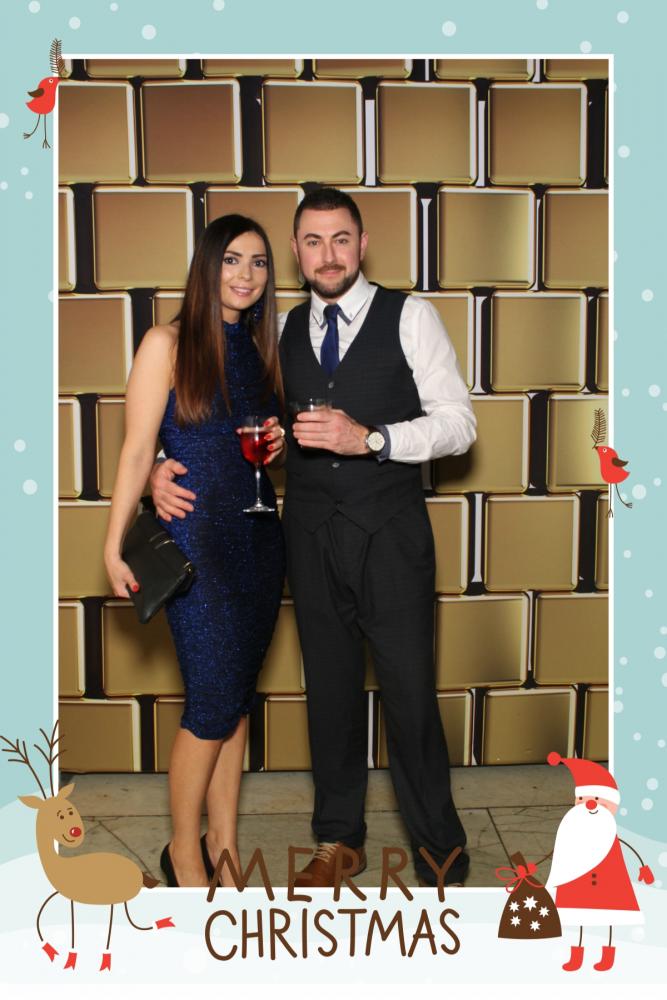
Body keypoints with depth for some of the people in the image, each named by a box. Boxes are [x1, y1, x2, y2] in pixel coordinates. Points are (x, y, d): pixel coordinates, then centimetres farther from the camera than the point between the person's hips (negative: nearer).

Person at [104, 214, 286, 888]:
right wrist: (114, 546, -12)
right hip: (197, 538, -6)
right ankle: (184, 852, 18)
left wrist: (277, 444, 1)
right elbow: (137, 451, -8)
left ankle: (224, 845, 24)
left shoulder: (260, 349, 12)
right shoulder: (168, 344, -6)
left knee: (238, 699, 11)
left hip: (259, 536, 6)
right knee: (213, 704, -3)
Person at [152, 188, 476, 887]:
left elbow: (458, 423, -7)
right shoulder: (281, 331, 10)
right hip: (311, 538, 4)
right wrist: (162, 466, -3)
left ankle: (441, 859, 16)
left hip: (390, 537, -3)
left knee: (409, 693, -2)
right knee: (330, 691, 14)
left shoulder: (408, 317, -1)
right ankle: (338, 840, 32)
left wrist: (370, 438, -21)